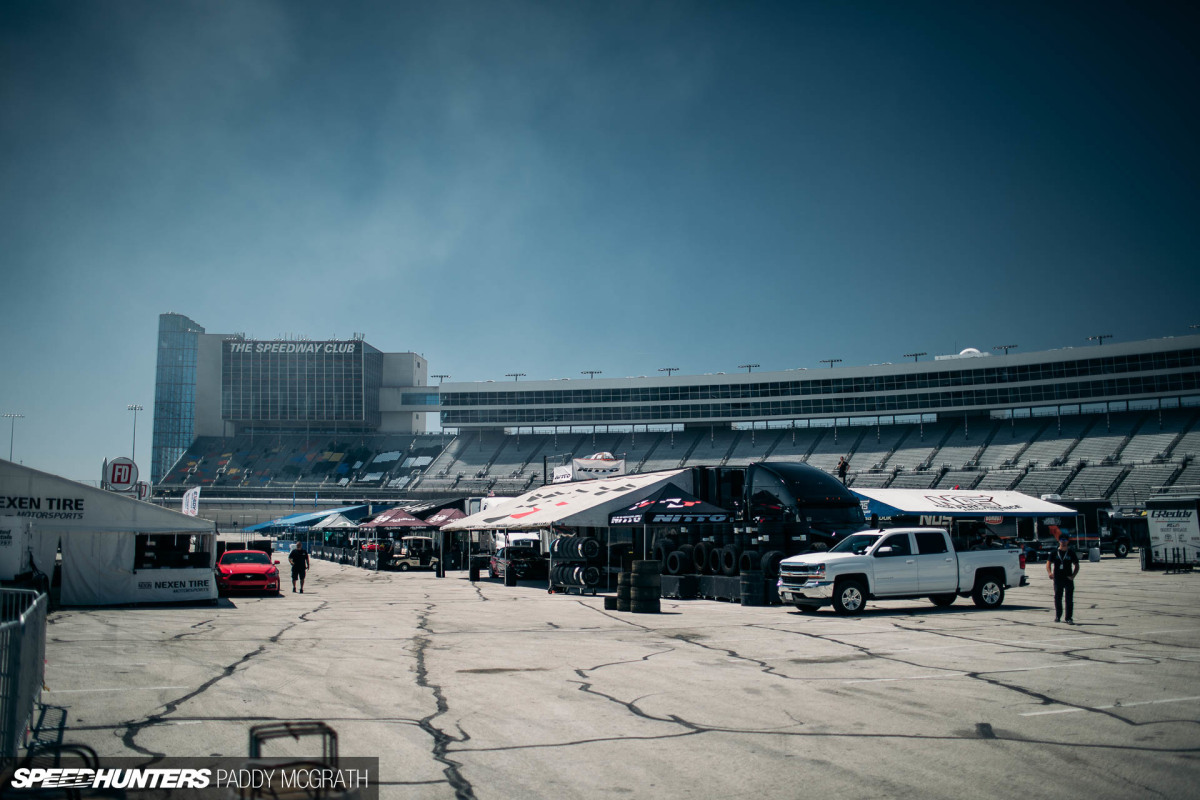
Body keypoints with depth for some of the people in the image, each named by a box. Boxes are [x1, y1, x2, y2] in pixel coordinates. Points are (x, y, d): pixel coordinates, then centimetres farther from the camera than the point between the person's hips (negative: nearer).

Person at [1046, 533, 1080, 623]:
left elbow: (1077, 566, 9)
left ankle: (1069, 618, -3)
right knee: (1057, 599, 9)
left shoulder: (1071, 553, 5)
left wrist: (1073, 575, -6)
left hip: (1068, 579, -1)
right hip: (1058, 579, 1)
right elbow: (1048, 563, 4)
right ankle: (1058, 616, 23)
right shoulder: (1055, 553, 6)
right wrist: (1049, 572, -16)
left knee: (1069, 599, -5)